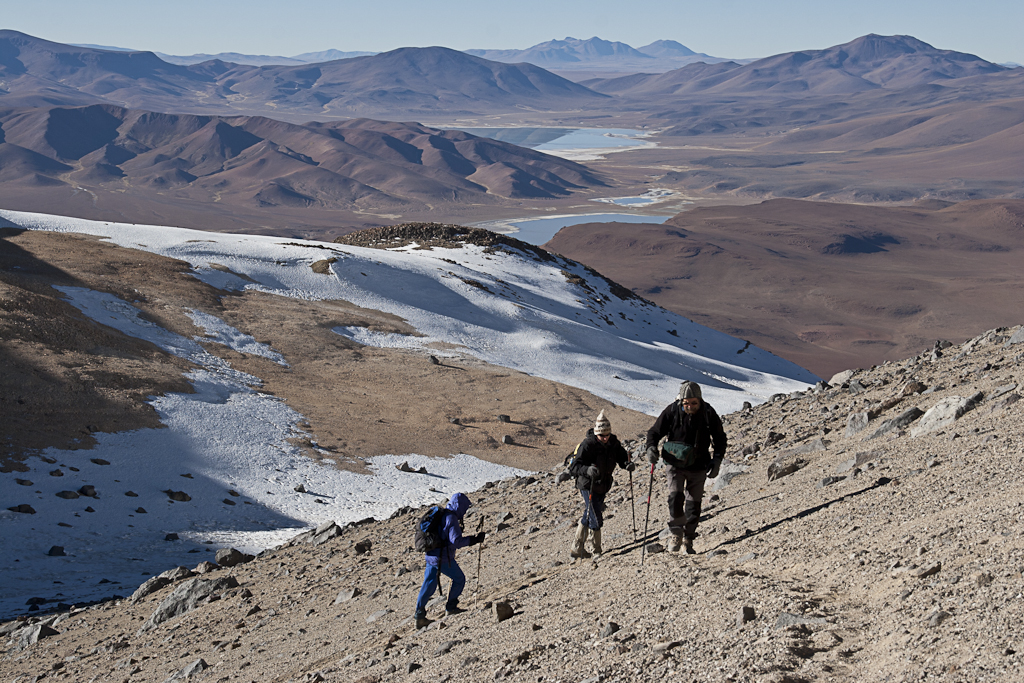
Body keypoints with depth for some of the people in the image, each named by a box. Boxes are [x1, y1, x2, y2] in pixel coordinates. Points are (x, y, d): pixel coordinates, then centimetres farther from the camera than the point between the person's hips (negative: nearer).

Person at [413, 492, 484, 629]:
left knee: (428, 586, 10)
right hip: (444, 559, -8)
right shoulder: (452, 519, -16)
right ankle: (451, 607, 20)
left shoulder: (440, 515, 12)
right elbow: (456, 541, -24)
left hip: (431, 556, 8)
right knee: (459, 579, 13)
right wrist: (473, 539, -18)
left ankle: (419, 615, 6)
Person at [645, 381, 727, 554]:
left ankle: (688, 539, 20)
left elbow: (720, 439, 5)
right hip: (676, 463, -1)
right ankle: (676, 534, -3)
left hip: (698, 467, 1)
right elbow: (654, 432, -1)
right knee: (675, 496, -19)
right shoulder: (672, 411, -14)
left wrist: (717, 460, -8)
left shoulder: (708, 414, -10)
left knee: (693, 503, 4)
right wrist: (651, 447, -21)